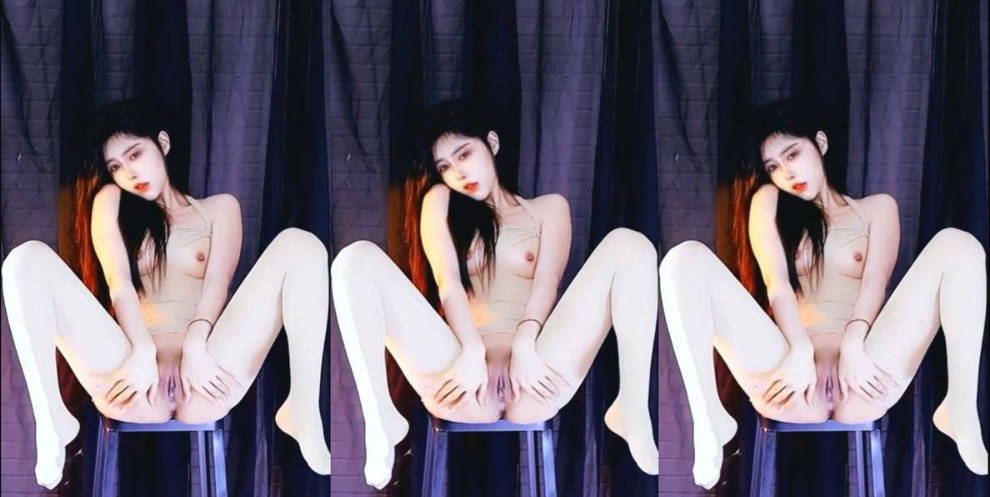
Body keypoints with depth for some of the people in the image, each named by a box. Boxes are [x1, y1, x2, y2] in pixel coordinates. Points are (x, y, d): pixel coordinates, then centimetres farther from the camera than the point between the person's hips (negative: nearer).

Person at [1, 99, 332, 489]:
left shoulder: (219, 208, 24)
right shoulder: (110, 201, 23)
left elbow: (217, 285, 6)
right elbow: (118, 281, 6)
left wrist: (195, 347, -16)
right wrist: (142, 352, -14)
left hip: (203, 381, 0)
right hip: (135, 377, 0)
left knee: (299, 244, -15)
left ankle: (303, 414, -34)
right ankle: (51, 422, -34)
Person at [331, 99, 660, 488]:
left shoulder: (549, 207, 24)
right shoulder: (439, 202, 23)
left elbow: (546, 283, 6)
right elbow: (448, 282, 7)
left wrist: (524, 346, -16)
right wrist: (472, 352, -14)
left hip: (533, 380, 0)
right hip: (465, 375, 0)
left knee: (629, 244, -15)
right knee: (358, 259, -15)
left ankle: (633, 415, -33)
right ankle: (381, 423, -33)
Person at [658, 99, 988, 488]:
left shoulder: (877, 207, 24)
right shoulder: (768, 202, 24)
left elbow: (875, 283, 6)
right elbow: (776, 280, 6)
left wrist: (853, 346, -16)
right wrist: (800, 352, -14)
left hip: (861, 380, 0)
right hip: (792, 377, 0)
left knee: (957, 244, -14)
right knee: (687, 259, -15)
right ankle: (709, 423, -32)